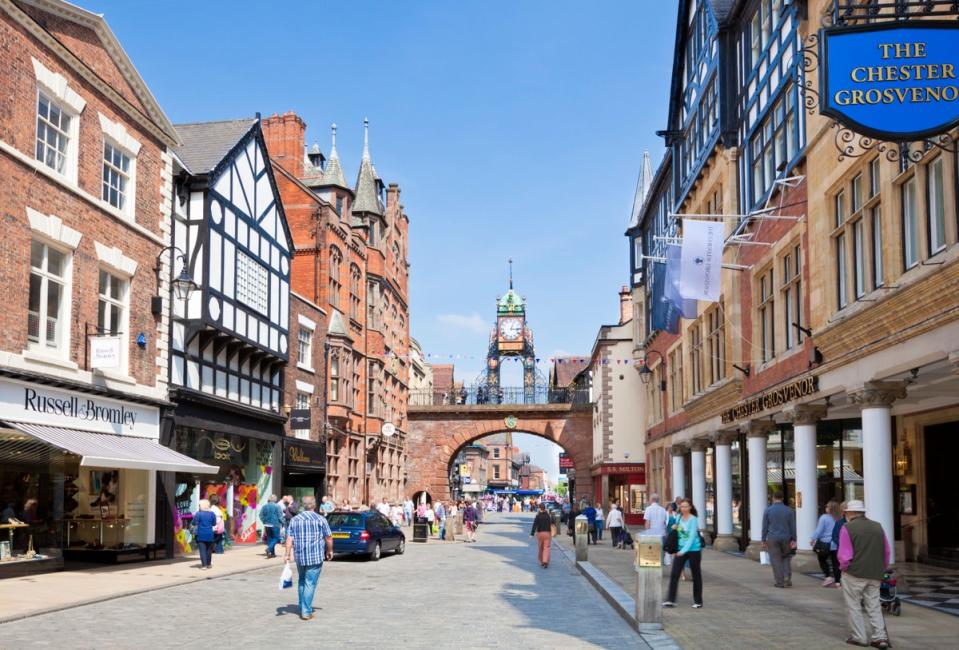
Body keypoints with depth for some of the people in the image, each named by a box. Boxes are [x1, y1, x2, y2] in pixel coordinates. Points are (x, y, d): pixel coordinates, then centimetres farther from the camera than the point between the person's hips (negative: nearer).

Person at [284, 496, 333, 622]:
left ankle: (302, 608, 24)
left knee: (302, 582, 20)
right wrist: (329, 551, 12)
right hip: (315, 557, -4)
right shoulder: (320, 520, -5)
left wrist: (287, 554, 2)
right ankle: (306, 612, -3)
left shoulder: (295, 520, 5)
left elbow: (289, 539, 0)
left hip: (299, 557, 4)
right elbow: (329, 538, -2)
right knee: (310, 583, -2)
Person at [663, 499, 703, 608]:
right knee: (674, 573, -4)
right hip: (681, 550, 5)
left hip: (694, 550, -5)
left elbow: (692, 536, -18)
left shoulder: (693, 519, -12)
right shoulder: (678, 518, 5)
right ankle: (670, 600, -2)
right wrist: (674, 528, -3)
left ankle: (698, 601, 18)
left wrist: (684, 550, -24)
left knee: (696, 575, 7)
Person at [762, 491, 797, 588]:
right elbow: (793, 526, 1)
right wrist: (793, 540, 6)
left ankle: (780, 582, 3)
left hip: (773, 539, -1)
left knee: (776, 560, 4)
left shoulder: (768, 510, -3)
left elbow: (765, 527, -1)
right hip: (786, 539, 2)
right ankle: (787, 578, 4)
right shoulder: (789, 510, -1)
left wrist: (763, 540, 5)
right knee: (786, 558, 18)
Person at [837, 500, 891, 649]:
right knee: (874, 607, 14)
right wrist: (881, 569, 19)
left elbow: (844, 555, -13)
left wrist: (843, 568, 4)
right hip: (875, 575, 5)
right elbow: (887, 552, 11)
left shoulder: (847, 528, -9)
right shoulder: (878, 526, 8)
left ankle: (859, 637, 9)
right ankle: (880, 637, 6)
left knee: (853, 606, 8)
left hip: (854, 574, -5)